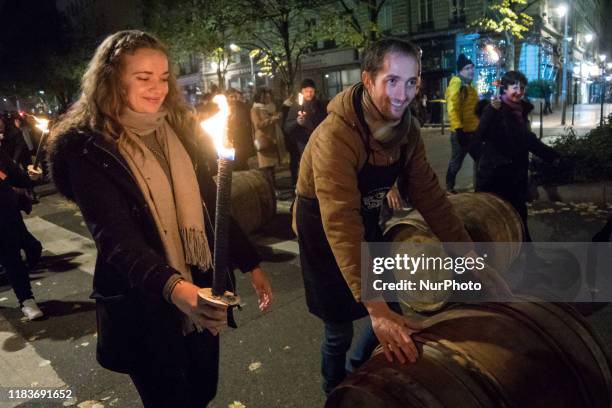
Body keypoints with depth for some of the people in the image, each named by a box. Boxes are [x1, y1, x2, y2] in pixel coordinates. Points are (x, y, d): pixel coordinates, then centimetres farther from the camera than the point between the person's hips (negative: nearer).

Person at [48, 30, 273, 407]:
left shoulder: (179, 129, 4)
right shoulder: (88, 147, -12)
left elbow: (210, 204, 7)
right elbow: (114, 236, -24)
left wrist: (251, 263, 5)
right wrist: (173, 287, -40)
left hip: (200, 290, 5)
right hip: (142, 304, -4)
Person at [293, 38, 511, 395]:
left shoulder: (408, 130, -10)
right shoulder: (336, 136, -32)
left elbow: (430, 196, -7)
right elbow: (340, 224, -39)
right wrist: (374, 306, -44)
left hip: (368, 224, 6)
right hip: (323, 231, -6)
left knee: (393, 315, 14)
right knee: (339, 331, 5)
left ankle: (355, 373, 44)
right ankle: (336, 392, 38)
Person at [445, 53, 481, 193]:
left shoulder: (470, 84, 16)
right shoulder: (456, 83, -13)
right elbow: (452, 108, -24)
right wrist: (458, 128, -32)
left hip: (473, 131, 9)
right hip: (461, 132, -9)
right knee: (456, 162, 1)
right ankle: (449, 188, 16)